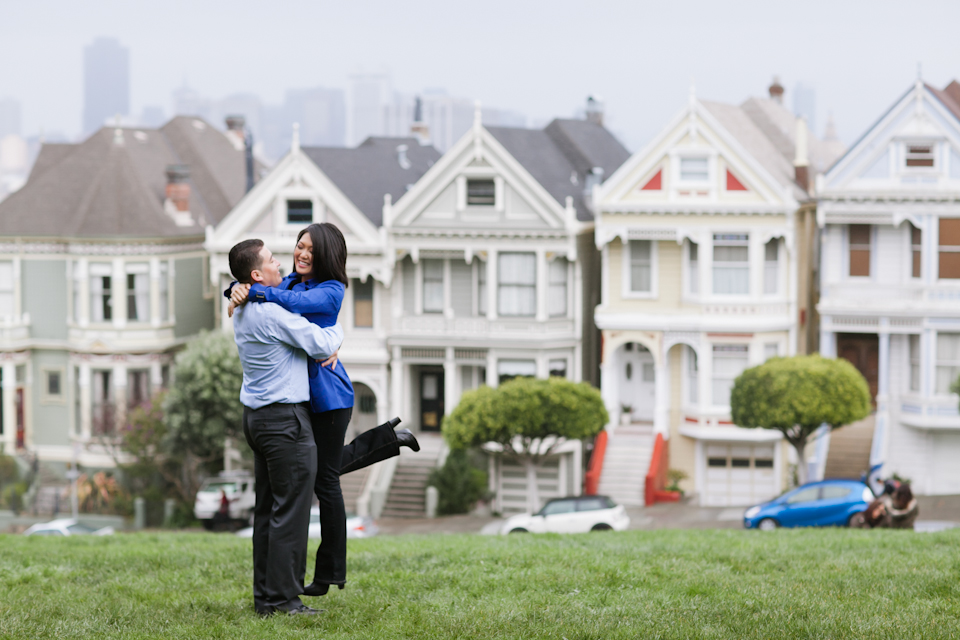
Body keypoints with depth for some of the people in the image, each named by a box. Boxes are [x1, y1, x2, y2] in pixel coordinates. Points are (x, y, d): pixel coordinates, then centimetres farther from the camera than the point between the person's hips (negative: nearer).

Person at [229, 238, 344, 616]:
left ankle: (265, 597, 13)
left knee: (267, 509, 11)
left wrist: (327, 345, 15)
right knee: (291, 510, -6)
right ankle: (283, 598, -6)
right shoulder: (272, 313, -18)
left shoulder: (243, 311, 12)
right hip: (285, 418, -10)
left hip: (257, 416, 10)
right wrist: (336, 333, 7)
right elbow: (321, 345, -15)